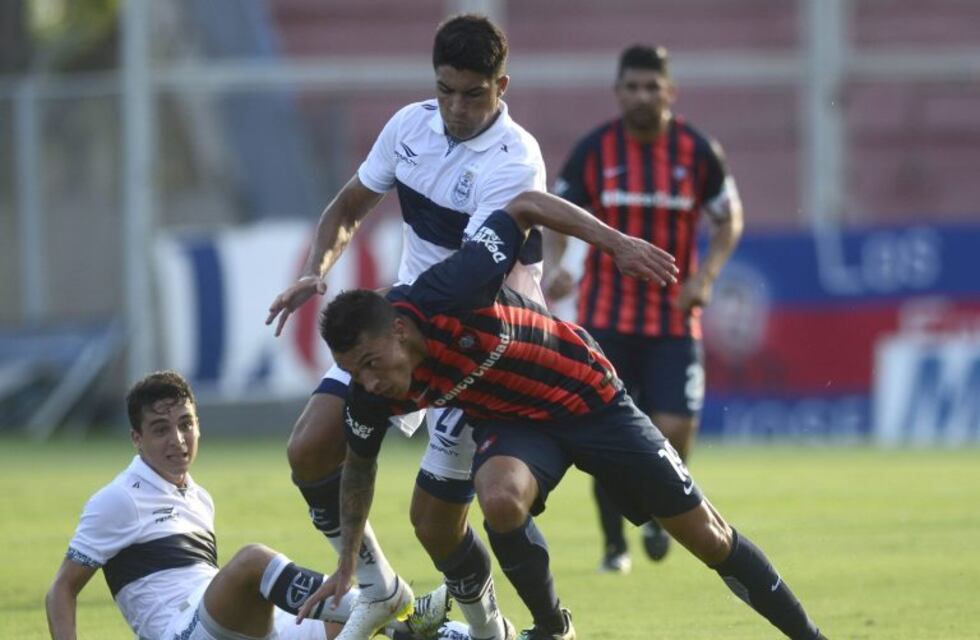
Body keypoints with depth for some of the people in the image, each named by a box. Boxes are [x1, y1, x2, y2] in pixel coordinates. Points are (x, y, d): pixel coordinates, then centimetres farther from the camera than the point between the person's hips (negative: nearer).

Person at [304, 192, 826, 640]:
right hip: (512, 423, 2)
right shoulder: (372, 398, -21)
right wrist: (346, 564, 5)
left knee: (708, 538, 4)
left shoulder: (447, 295, -36)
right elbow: (360, 466, 2)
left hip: (587, 396, -2)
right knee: (501, 499, -33)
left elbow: (527, 206, -23)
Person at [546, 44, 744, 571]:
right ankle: (613, 544, 12)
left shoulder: (697, 151, -2)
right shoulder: (593, 150, -3)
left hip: (674, 316, 0)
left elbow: (729, 220, 9)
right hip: (607, 314, 0)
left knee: (674, 429, -10)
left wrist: (706, 276, -7)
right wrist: (552, 267, -16)